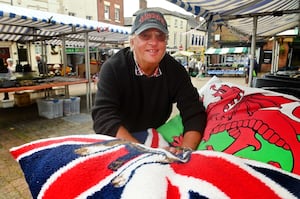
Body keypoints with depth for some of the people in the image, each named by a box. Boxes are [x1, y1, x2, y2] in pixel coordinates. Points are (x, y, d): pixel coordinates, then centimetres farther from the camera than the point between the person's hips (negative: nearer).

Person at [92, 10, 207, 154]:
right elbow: (104, 118, -31)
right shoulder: (113, 69, -21)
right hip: (118, 140, 0)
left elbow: (194, 113, -18)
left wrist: (185, 150, -37)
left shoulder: (175, 70, -12)